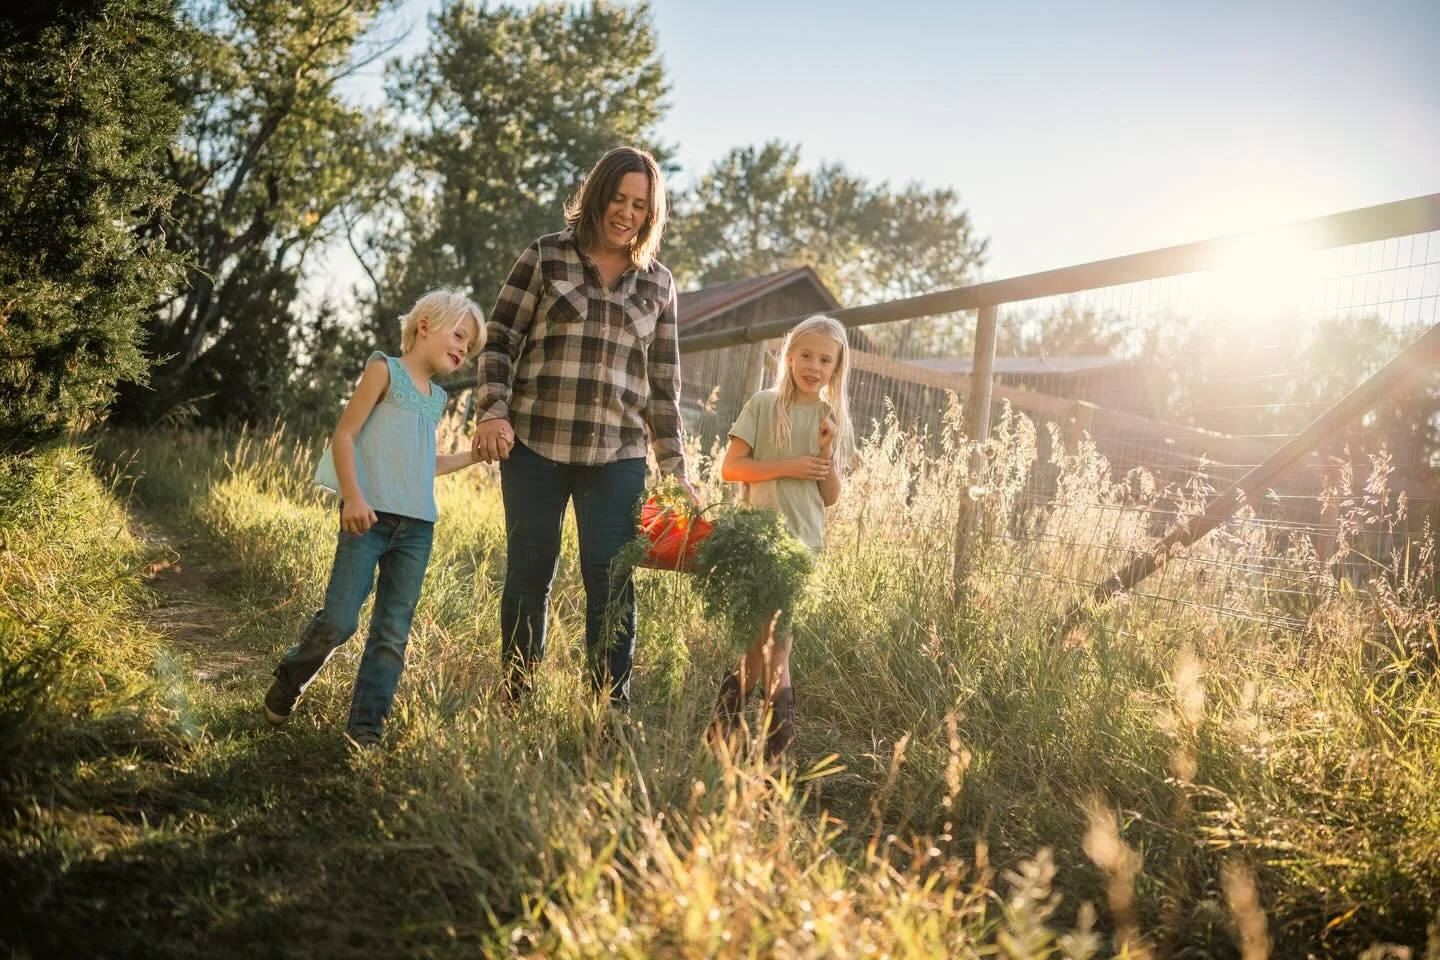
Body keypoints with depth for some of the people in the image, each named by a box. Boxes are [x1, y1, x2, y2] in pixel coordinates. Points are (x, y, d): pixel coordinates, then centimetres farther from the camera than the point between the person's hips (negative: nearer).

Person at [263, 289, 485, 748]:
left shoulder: (437, 398, 21)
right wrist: (353, 496, -17)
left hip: (417, 527, 6)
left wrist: (472, 456, 23)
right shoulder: (386, 369, 1)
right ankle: (289, 680, 21)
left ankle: (365, 728, 10)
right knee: (338, 620, -7)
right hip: (370, 517, -6)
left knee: (393, 634, 3)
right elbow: (344, 435, -6)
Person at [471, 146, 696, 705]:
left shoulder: (658, 284, 12)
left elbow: (664, 383, 13)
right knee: (529, 576, 6)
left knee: (612, 582, -2)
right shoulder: (546, 257, 5)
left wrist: (675, 468, 9)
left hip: (618, 456, 2)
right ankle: (516, 701, 20)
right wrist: (492, 411, -11)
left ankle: (612, 707, 8)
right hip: (535, 446, -1)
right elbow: (499, 340, 4)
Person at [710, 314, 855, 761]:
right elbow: (730, 467, -6)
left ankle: (725, 723, 18)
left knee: (767, 636, 2)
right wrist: (789, 466, -14)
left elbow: (830, 497, 6)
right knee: (771, 638, -2)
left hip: (801, 540, 2)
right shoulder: (763, 405, 0)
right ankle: (780, 736, 7)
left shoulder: (834, 421, 8)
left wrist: (828, 452, -10)